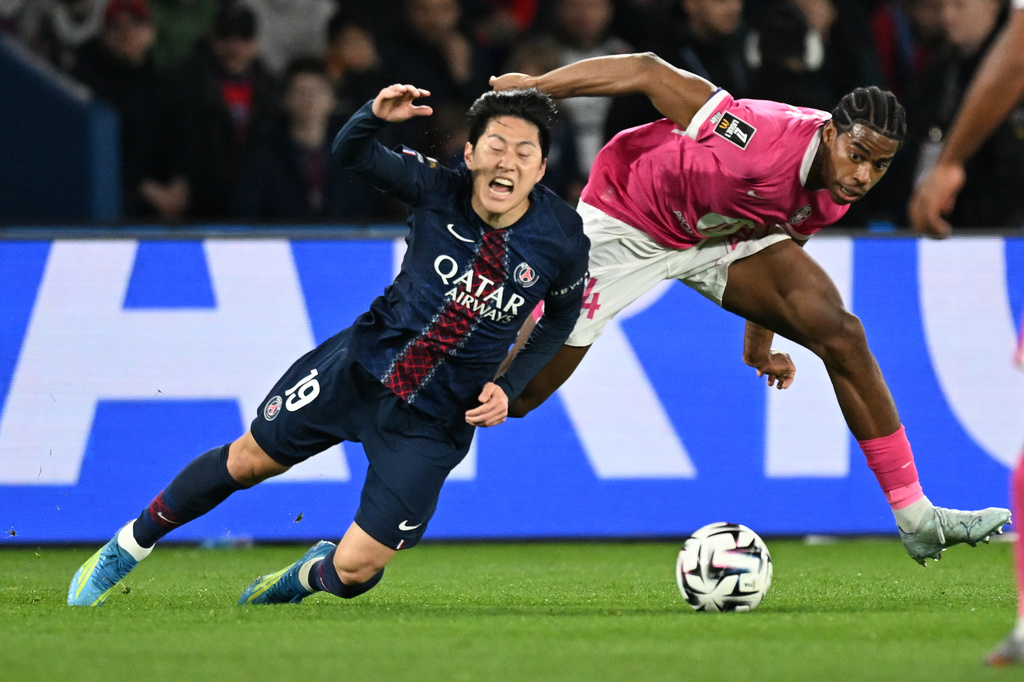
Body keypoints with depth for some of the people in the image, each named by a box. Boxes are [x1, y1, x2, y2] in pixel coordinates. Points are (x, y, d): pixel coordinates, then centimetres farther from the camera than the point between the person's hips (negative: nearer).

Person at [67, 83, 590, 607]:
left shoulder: (561, 240, -17)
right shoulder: (436, 189, -16)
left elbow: (560, 319, 4)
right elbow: (350, 153, -5)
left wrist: (508, 389, -6)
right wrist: (375, 116, -28)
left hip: (432, 421, -1)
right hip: (358, 367, 1)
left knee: (355, 569, -6)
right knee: (248, 460, 14)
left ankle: (314, 573, 33)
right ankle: (129, 545, 38)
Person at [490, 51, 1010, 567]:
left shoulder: (834, 194, -12)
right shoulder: (763, 142, -37)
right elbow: (647, 73, -30)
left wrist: (759, 341, 20)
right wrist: (532, 86, -27)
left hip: (720, 236, 6)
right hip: (626, 226, -5)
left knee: (841, 334, -11)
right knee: (518, 394, -6)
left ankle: (916, 520, -6)